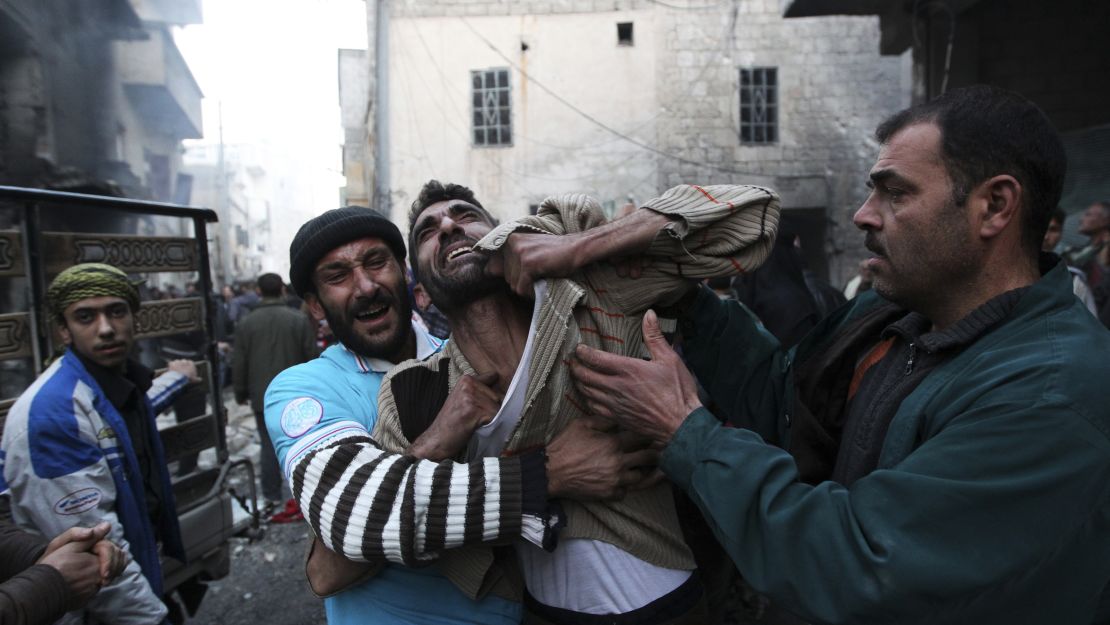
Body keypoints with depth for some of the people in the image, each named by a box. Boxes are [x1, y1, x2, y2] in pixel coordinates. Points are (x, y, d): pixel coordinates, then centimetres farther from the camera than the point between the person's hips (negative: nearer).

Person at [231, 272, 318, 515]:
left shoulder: (245, 323, -2)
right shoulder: (300, 319, -6)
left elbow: (238, 364, 2)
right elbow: (312, 358, -5)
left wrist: (241, 393, 13)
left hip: (263, 396, 1)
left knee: (268, 445, 8)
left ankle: (272, 497, 11)